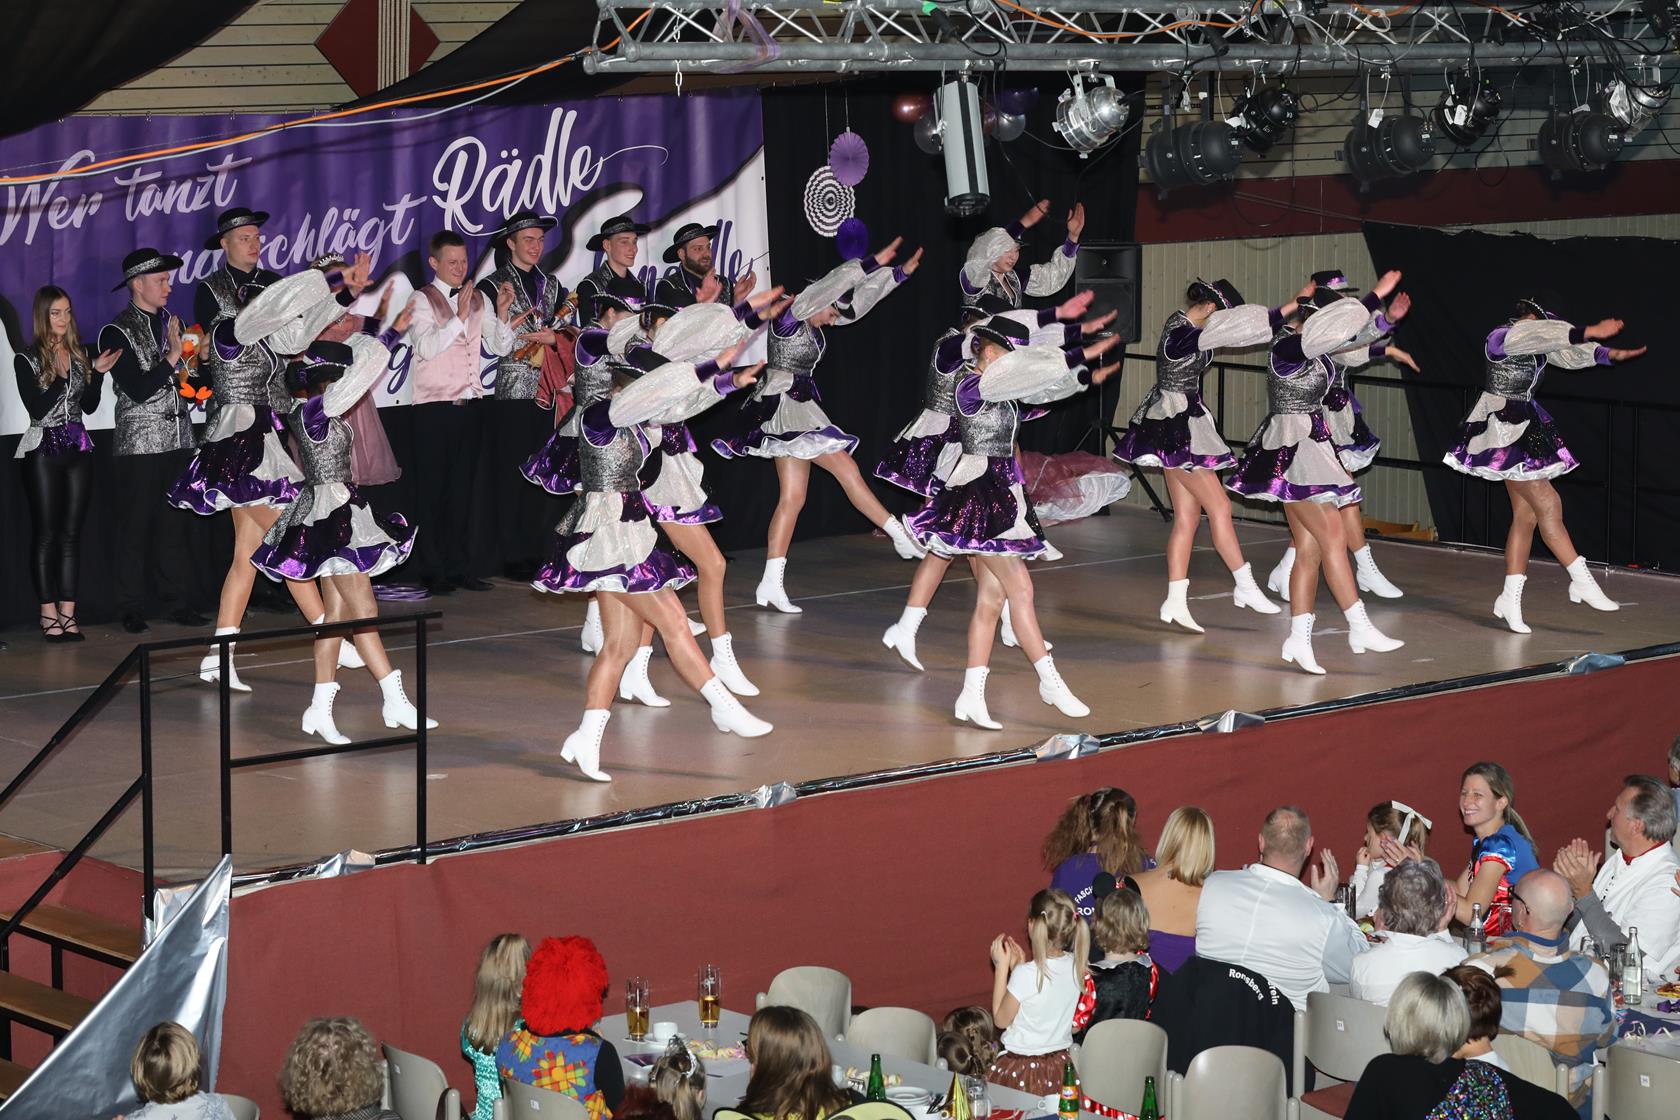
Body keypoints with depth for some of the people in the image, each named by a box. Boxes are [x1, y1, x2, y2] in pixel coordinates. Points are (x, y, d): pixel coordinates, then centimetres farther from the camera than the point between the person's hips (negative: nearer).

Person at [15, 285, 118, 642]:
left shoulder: (79, 355, 11)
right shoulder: (26, 359, -2)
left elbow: (89, 405, 9)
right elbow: (36, 407, -12)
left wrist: (97, 373, -5)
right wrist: (74, 376, -17)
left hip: (78, 450, 4)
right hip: (43, 450, -4)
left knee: (71, 534, 3)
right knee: (46, 534, -2)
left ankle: (67, 612, 4)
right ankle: (49, 613, 0)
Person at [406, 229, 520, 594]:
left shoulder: (479, 300, 12)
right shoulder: (422, 301, -3)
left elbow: (500, 348, 9)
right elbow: (427, 346, -18)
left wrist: (503, 313, -6)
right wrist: (459, 316, -23)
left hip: (471, 404, 5)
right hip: (435, 407, -5)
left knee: (462, 488, 9)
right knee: (431, 489, -1)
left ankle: (458, 567, 14)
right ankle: (432, 572, 2)